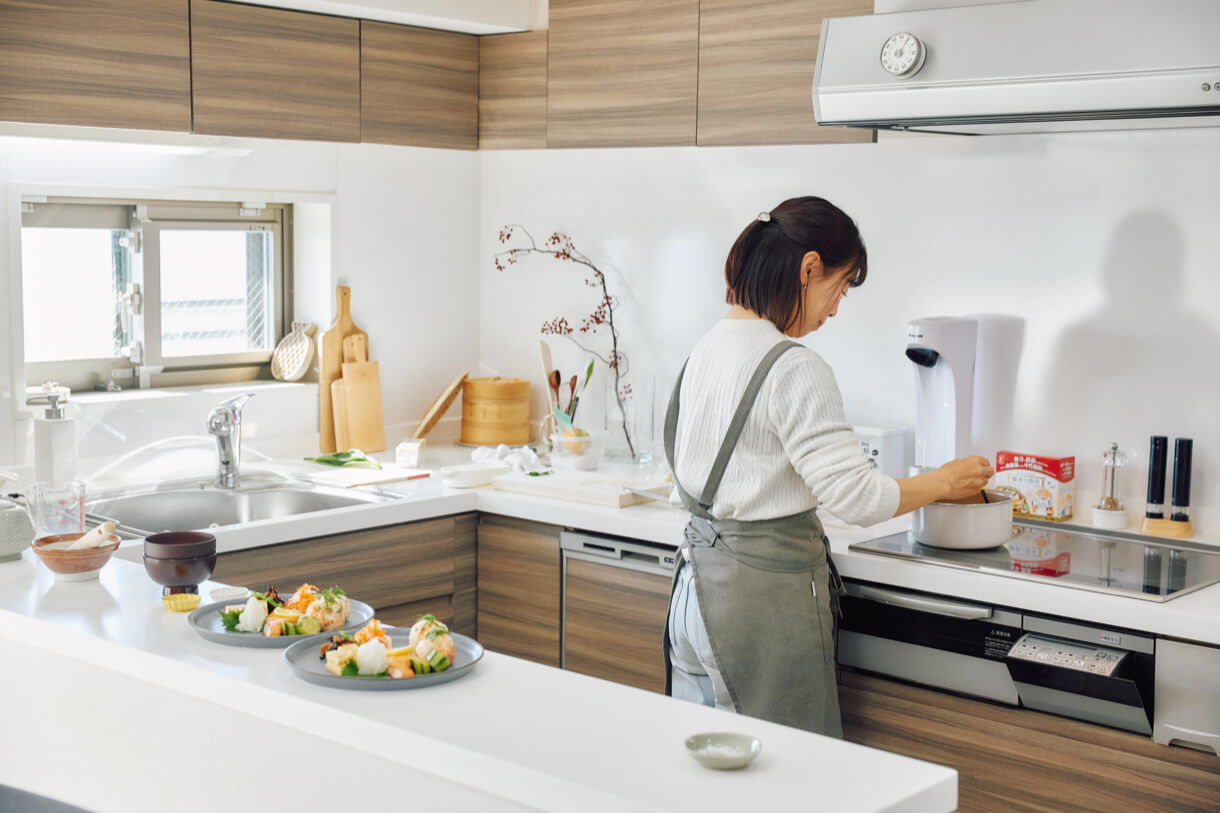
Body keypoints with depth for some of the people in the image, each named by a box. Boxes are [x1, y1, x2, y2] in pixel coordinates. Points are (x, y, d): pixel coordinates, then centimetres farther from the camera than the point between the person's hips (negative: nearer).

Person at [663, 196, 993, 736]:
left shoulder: (707, 348, 9)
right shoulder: (793, 369, -18)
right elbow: (856, 498, -19)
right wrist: (943, 482, -3)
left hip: (698, 582, 9)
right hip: (766, 590, -9)